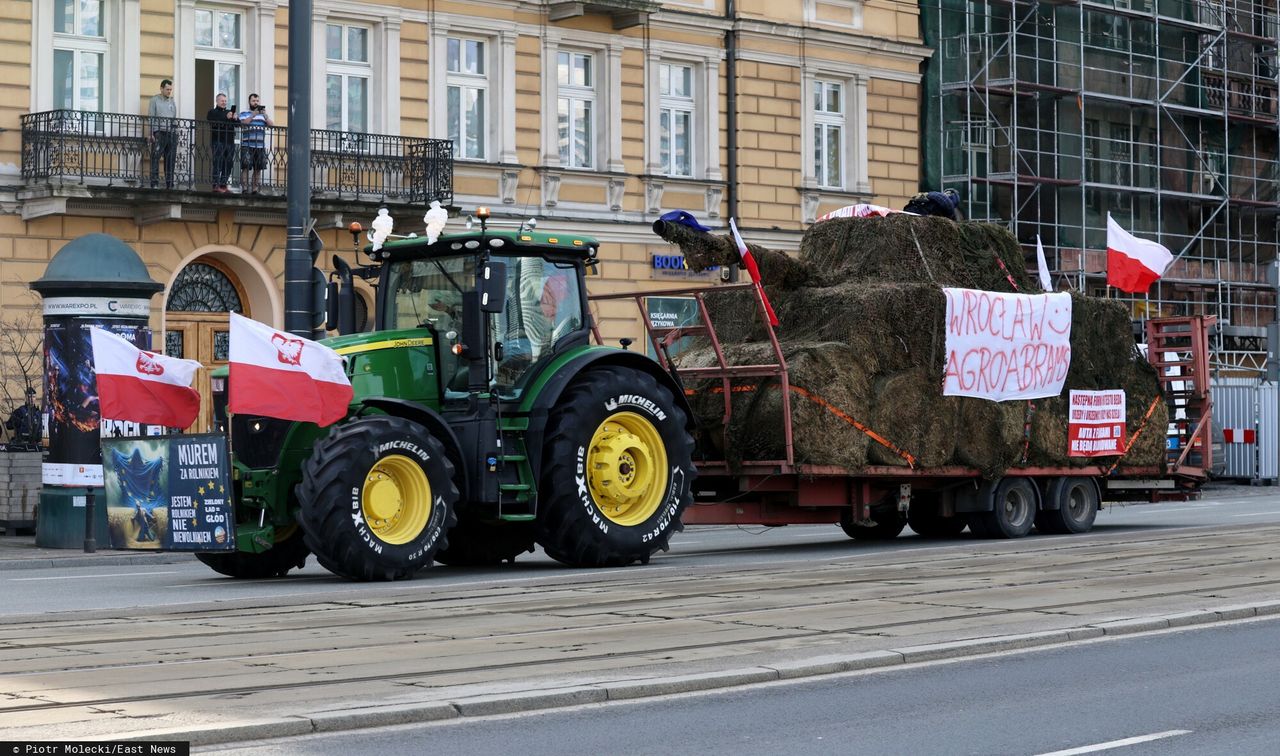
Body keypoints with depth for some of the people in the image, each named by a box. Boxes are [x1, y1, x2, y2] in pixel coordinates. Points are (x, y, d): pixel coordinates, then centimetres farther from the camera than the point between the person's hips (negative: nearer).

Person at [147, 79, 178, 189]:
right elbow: (150, 117, -1)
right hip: (159, 132, -5)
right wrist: (150, 133, -10)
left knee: (170, 159, 4)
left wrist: (176, 132, 14)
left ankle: (169, 184, 8)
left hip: (172, 133, 5)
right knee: (155, 158, -11)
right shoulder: (155, 100, 4)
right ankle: (154, 183, -13)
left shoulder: (173, 101, 18)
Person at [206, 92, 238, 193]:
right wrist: (226, 118, -22)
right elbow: (213, 123, -14)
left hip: (230, 142, 6)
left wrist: (235, 119, -7)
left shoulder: (229, 112, 24)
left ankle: (223, 185, 5)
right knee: (218, 163, -11)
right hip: (218, 142, -5)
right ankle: (216, 185, -13)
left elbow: (238, 124, 16)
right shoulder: (212, 112, 6)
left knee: (228, 165, 1)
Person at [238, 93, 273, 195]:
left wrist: (265, 114, -7)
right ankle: (244, 188, -9)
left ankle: (255, 189, 7)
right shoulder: (244, 113, 9)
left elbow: (272, 125, 6)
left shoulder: (263, 114, 19)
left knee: (258, 169, 3)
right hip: (247, 145, -3)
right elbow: (243, 123, -10)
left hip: (261, 146, 4)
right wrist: (254, 114, -15)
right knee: (246, 167, -9)